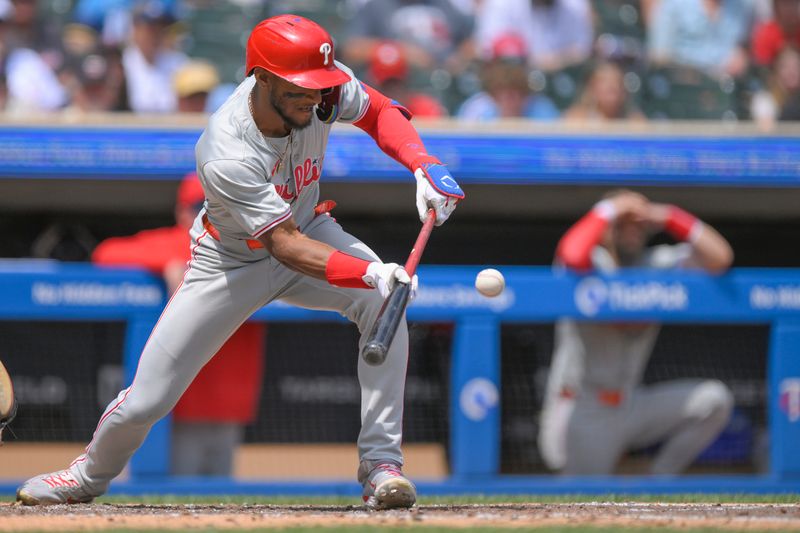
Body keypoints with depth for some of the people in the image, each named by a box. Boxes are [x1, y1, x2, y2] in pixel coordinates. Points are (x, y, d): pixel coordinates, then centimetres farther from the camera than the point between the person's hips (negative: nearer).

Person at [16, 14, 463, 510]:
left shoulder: (324, 91, -24)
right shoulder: (225, 157, -38)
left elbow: (380, 110, -3)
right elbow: (285, 245, -40)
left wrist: (423, 166, -22)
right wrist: (369, 274, -53)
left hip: (309, 227, 4)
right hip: (233, 261, -4)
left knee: (384, 304, -28)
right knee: (146, 401, -3)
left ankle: (381, 463, -19)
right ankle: (92, 473, 32)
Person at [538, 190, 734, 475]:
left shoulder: (657, 265, 4)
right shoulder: (592, 264, -10)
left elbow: (719, 258, -8)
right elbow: (573, 257, -35)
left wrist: (668, 217, -13)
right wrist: (609, 209, -21)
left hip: (631, 406, 5)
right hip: (581, 416, -5)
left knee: (714, 399, -13)